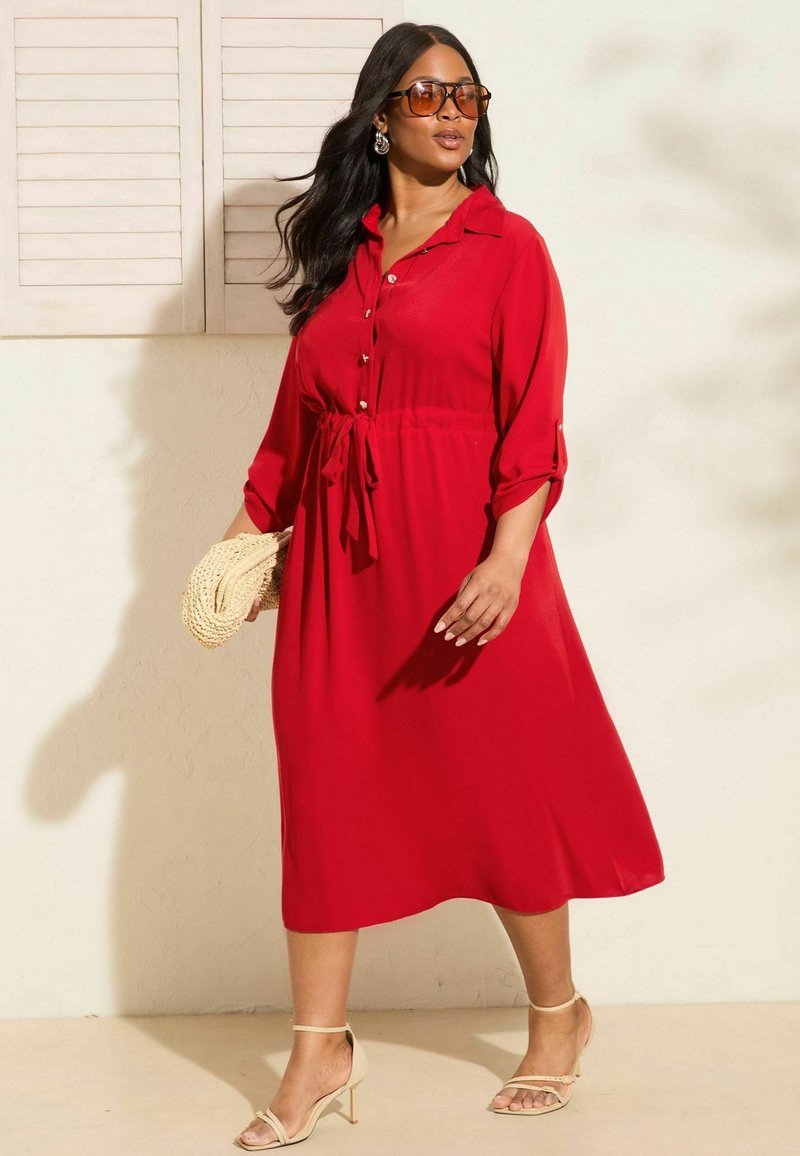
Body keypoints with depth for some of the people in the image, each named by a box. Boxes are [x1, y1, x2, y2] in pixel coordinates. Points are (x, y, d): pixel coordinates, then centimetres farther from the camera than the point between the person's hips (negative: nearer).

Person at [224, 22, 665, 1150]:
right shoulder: (343, 252, 12)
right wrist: (249, 529, 12)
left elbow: (535, 423, -9)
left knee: (501, 783, 5)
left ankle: (557, 1014, 25)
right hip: (338, 552, 4)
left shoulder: (506, 246, -2)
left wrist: (507, 559, -20)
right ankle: (319, 1049, 11)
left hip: (463, 551, -4)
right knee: (328, 788, 4)